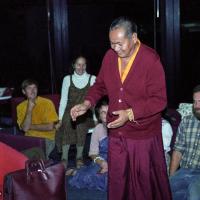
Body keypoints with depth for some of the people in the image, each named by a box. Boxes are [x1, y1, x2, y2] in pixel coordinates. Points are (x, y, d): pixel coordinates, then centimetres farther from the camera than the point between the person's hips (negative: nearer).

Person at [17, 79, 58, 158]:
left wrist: (30, 126, -6)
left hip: (46, 139, -3)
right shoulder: (21, 107, 3)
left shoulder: (47, 103, -7)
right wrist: (29, 109, -17)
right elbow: (25, 128, -10)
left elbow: (50, 127, -12)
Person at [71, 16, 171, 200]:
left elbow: (159, 100, -16)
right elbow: (100, 85, 13)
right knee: (117, 181, 15)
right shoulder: (110, 56, -1)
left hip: (143, 134, -4)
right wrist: (87, 104, -5)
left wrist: (130, 114, -25)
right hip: (116, 133, 5)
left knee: (146, 181, 11)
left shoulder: (151, 60, -15)